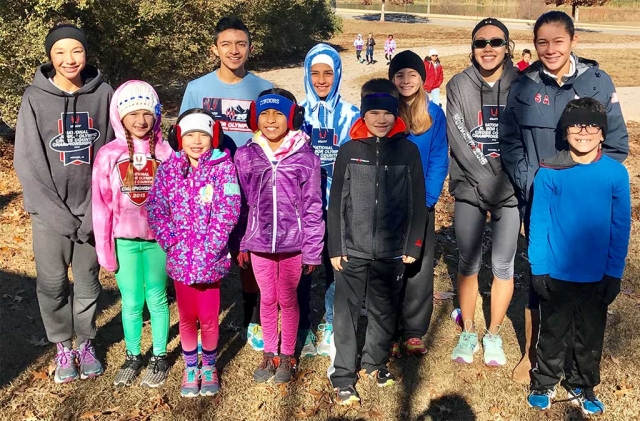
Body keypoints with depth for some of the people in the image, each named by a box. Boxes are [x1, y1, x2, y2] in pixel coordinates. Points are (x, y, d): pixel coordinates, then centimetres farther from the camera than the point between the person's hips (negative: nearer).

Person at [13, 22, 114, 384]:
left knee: (88, 280, 12)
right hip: (50, 210, 0)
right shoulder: (35, 98, -7)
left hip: (92, 208, 1)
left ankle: (86, 343, 31)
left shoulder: (103, 94, -5)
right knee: (52, 283, 8)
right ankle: (63, 347, 27)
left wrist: (95, 212, -7)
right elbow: (29, 164, -7)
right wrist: (61, 216, -12)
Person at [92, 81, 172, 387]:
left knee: (157, 300, 11)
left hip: (158, 238, -1)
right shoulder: (108, 154, -3)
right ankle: (132, 356, 31)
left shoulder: (165, 152, -4)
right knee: (131, 303, 12)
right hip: (125, 240, 1)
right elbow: (101, 204, -1)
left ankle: (160, 357, 27)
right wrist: (104, 248, -1)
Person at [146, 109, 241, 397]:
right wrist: (172, 243, -11)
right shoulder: (168, 168, 1)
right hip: (180, 259, 2)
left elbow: (227, 213, -13)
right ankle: (190, 367, 34)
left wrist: (207, 249, -17)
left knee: (209, 318, 8)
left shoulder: (223, 168, -7)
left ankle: (209, 366, 31)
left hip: (211, 259, -2)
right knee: (187, 317, 14)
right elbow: (156, 208, -1)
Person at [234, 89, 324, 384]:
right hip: (258, 243, 2)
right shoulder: (245, 156, -2)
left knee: (287, 299, 12)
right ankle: (269, 354, 33)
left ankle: (287, 356, 30)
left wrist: (312, 252, -3)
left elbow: (313, 208, -4)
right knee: (267, 299, 15)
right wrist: (240, 245, 5)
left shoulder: (305, 158, -8)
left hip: (292, 244, -2)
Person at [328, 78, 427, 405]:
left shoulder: (408, 150, 0)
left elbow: (417, 203, 3)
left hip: (392, 251, 1)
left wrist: (413, 246, 0)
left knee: (384, 311, 15)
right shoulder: (349, 150, -1)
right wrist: (335, 248, -2)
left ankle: (375, 361, 35)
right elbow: (336, 202, 0)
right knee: (346, 313, 3)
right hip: (352, 249, -1)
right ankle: (343, 375, 16)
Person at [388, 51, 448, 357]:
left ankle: (413, 332, 15)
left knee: (420, 267, 3)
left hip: (421, 203, 1)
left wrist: (426, 199, -11)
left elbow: (439, 160, 0)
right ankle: (390, 333, 14)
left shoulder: (434, 113, 3)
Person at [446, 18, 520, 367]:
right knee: (468, 263, 5)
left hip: (510, 188, 0)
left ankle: (493, 334, 24)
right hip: (470, 187, 0)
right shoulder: (458, 86, -2)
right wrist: (489, 180, -14)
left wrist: (509, 179, -10)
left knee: (503, 265, 5)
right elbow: (459, 141, -8)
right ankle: (468, 332, 25)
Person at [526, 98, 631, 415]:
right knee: (552, 332, 15)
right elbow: (538, 222, -7)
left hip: (597, 276, 2)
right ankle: (544, 384, 34)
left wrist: (614, 273, -2)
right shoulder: (549, 172, -11)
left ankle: (582, 387, 36)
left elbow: (620, 228, -2)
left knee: (590, 336, 17)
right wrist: (538, 268, -7)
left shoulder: (616, 174, -7)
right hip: (556, 273, -1)